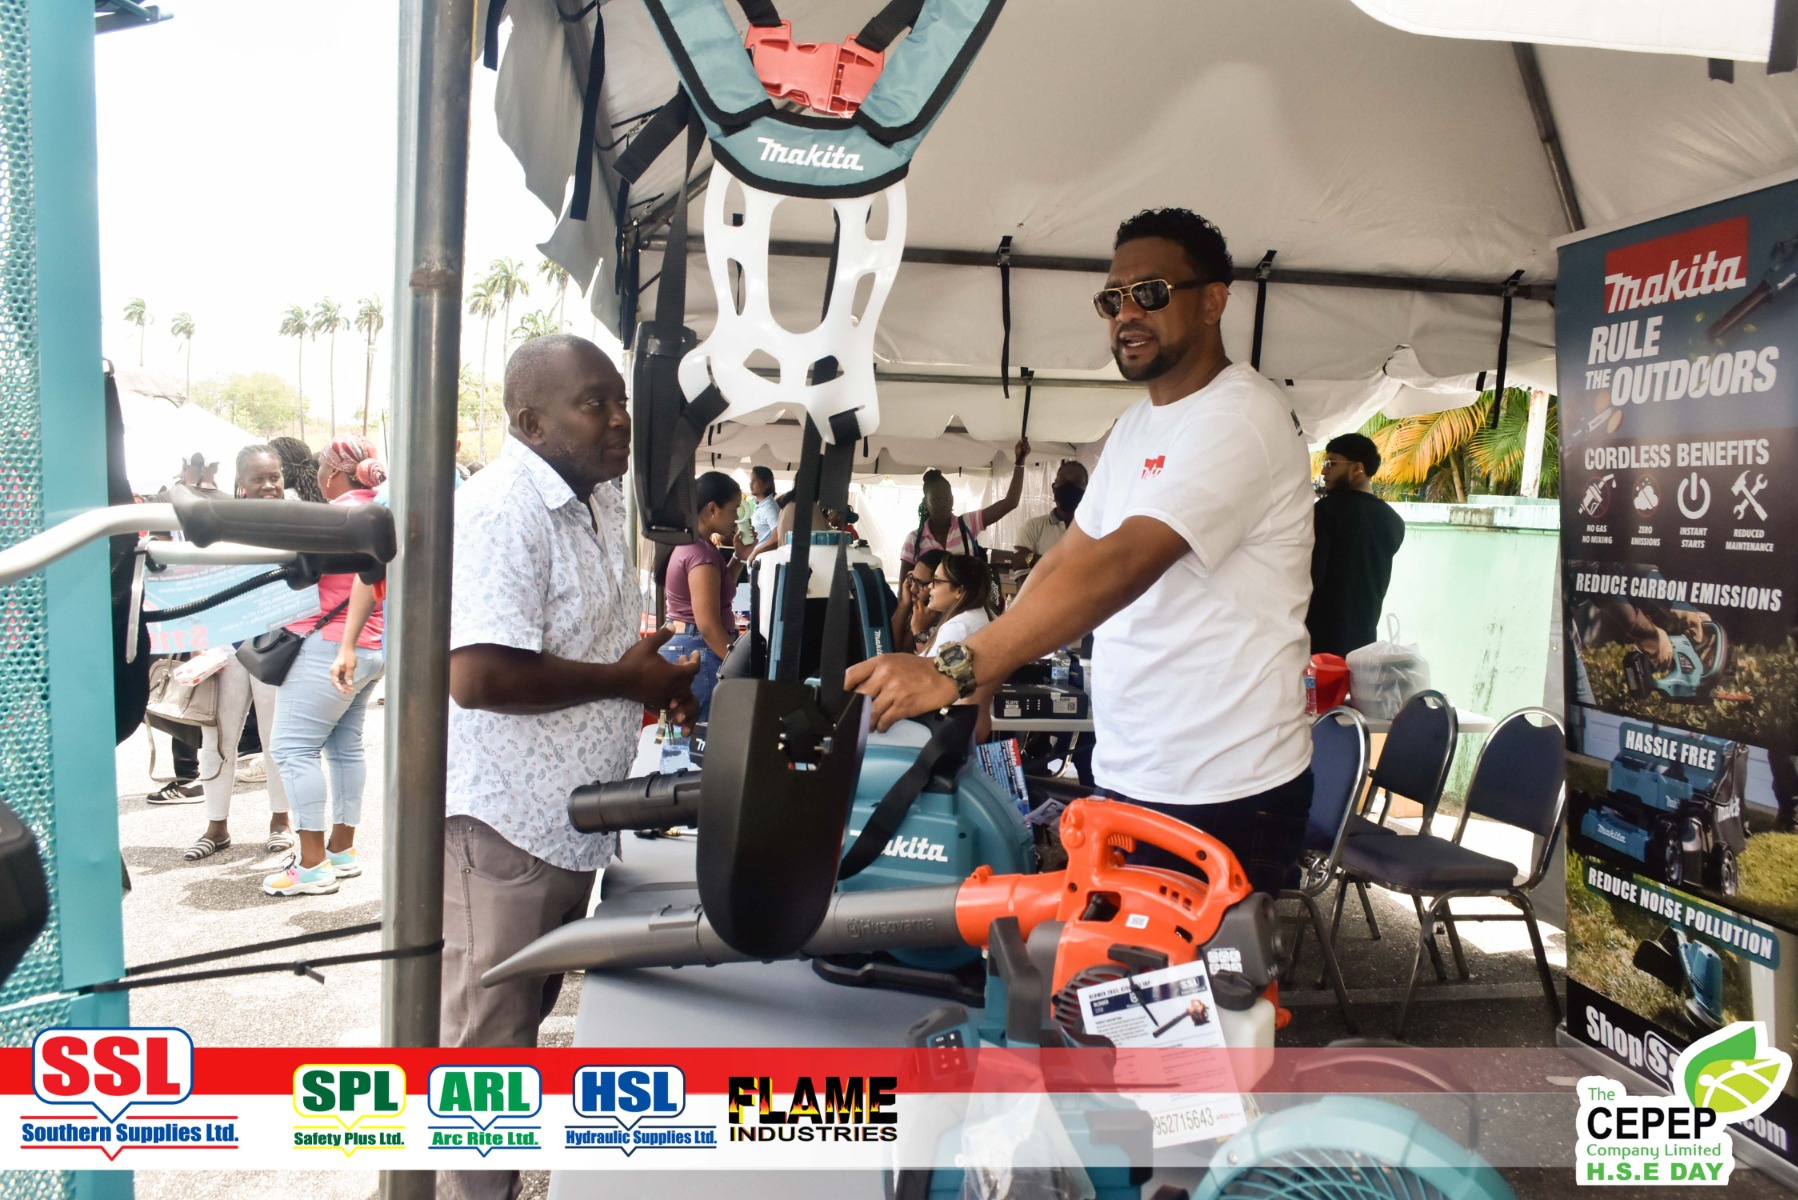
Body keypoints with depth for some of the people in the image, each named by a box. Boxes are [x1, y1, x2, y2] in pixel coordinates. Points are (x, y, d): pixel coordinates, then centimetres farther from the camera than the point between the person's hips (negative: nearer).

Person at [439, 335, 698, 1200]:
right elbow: (481, 674, -31)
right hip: (502, 823, -10)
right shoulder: (502, 509, -21)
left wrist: (657, 677, 4)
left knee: (524, 1022, 23)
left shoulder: (603, 502, 9)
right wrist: (625, 681, -19)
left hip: (568, 820, 10)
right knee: (485, 1042, 5)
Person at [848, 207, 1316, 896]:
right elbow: (1068, 560, 13)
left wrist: (955, 667, -37)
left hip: (1226, 797, -8)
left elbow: (1122, 563, -30)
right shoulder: (1136, 425, 13)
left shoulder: (1241, 418, -17)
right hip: (1125, 778, 8)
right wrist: (979, 681, 1)